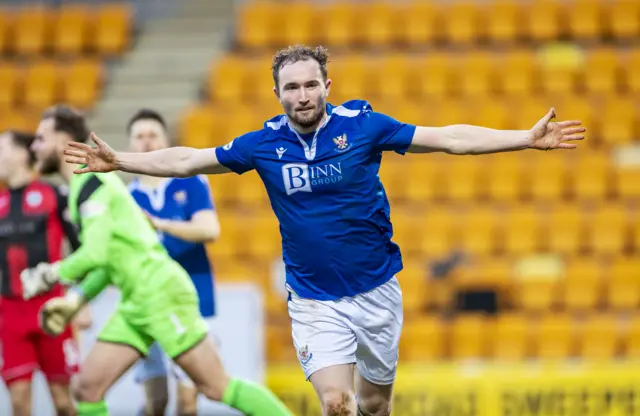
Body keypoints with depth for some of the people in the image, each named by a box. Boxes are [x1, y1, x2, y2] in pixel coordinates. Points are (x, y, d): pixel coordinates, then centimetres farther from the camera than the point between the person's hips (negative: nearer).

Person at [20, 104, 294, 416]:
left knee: (216, 386, -7)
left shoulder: (90, 183, -13)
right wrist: (75, 300, 17)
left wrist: (49, 275, -10)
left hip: (161, 294, -10)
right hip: (137, 304, 10)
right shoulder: (84, 185, 17)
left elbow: (95, 255, -24)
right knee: (87, 388, 1)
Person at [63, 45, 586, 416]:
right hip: (314, 300, 0)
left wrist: (527, 138, -12)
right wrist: (120, 161, 1)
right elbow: (186, 160, 6)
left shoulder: (362, 125, -8)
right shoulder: (264, 144, -4)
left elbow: (450, 138, -6)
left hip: (376, 290, 0)